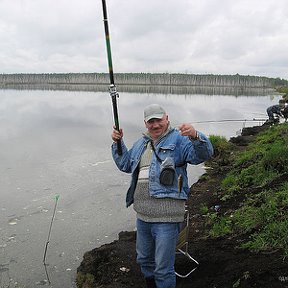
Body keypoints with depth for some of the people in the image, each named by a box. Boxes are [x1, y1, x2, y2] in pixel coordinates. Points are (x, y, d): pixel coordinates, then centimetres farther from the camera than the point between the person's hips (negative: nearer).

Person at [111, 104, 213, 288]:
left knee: (163, 269, 2)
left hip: (166, 217, -7)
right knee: (144, 259, 26)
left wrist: (195, 136, -40)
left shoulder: (178, 139, -7)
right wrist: (118, 143, 12)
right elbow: (125, 165, 25)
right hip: (142, 215, 8)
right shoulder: (141, 143, 14)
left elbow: (204, 154, -21)